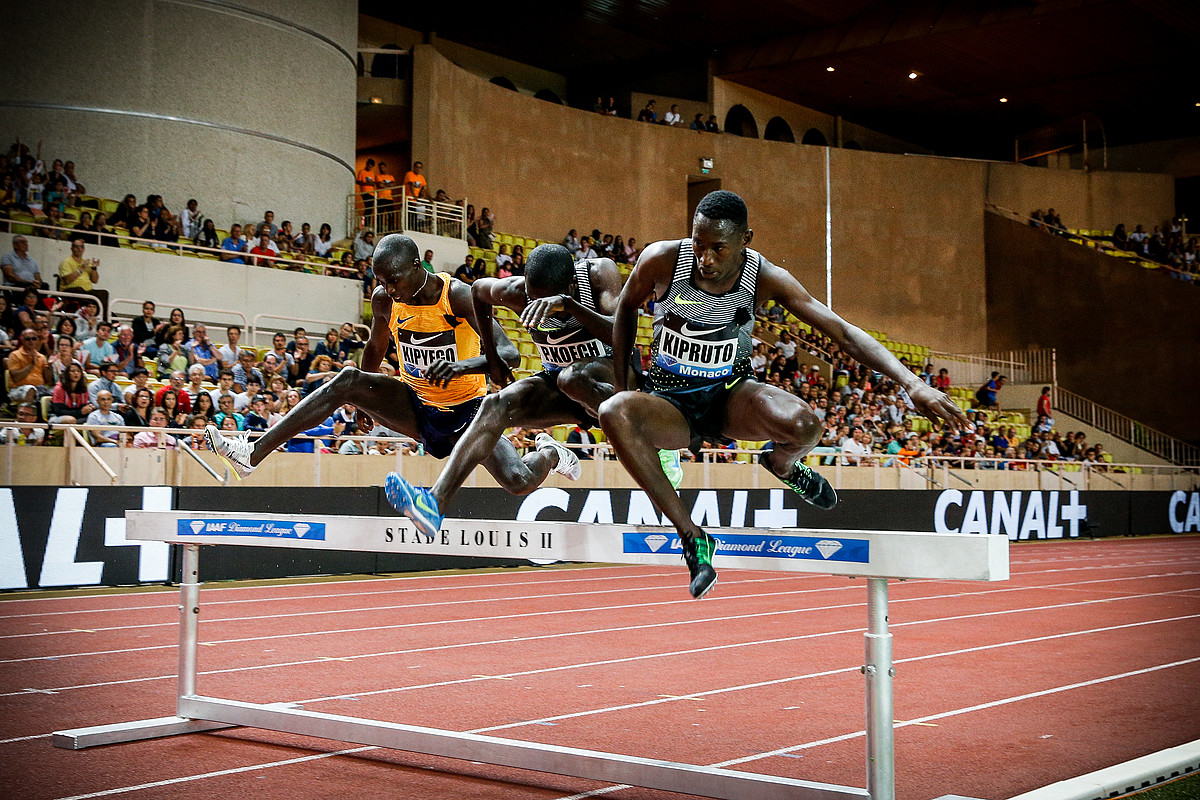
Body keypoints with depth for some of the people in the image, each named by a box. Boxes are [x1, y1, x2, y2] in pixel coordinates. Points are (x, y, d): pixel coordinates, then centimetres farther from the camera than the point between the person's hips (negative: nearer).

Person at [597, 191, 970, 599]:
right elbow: (626, 306, 6)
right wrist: (620, 385, 1)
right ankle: (691, 535, -24)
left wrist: (912, 382, -25)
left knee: (804, 426, -33)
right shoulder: (663, 259, -16)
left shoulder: (765, 278, -14)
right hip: (670, 402, 0)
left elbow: (841, 331, -15)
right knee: (613, 413, -36)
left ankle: (781, 464, 10)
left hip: (731, 395, 0)